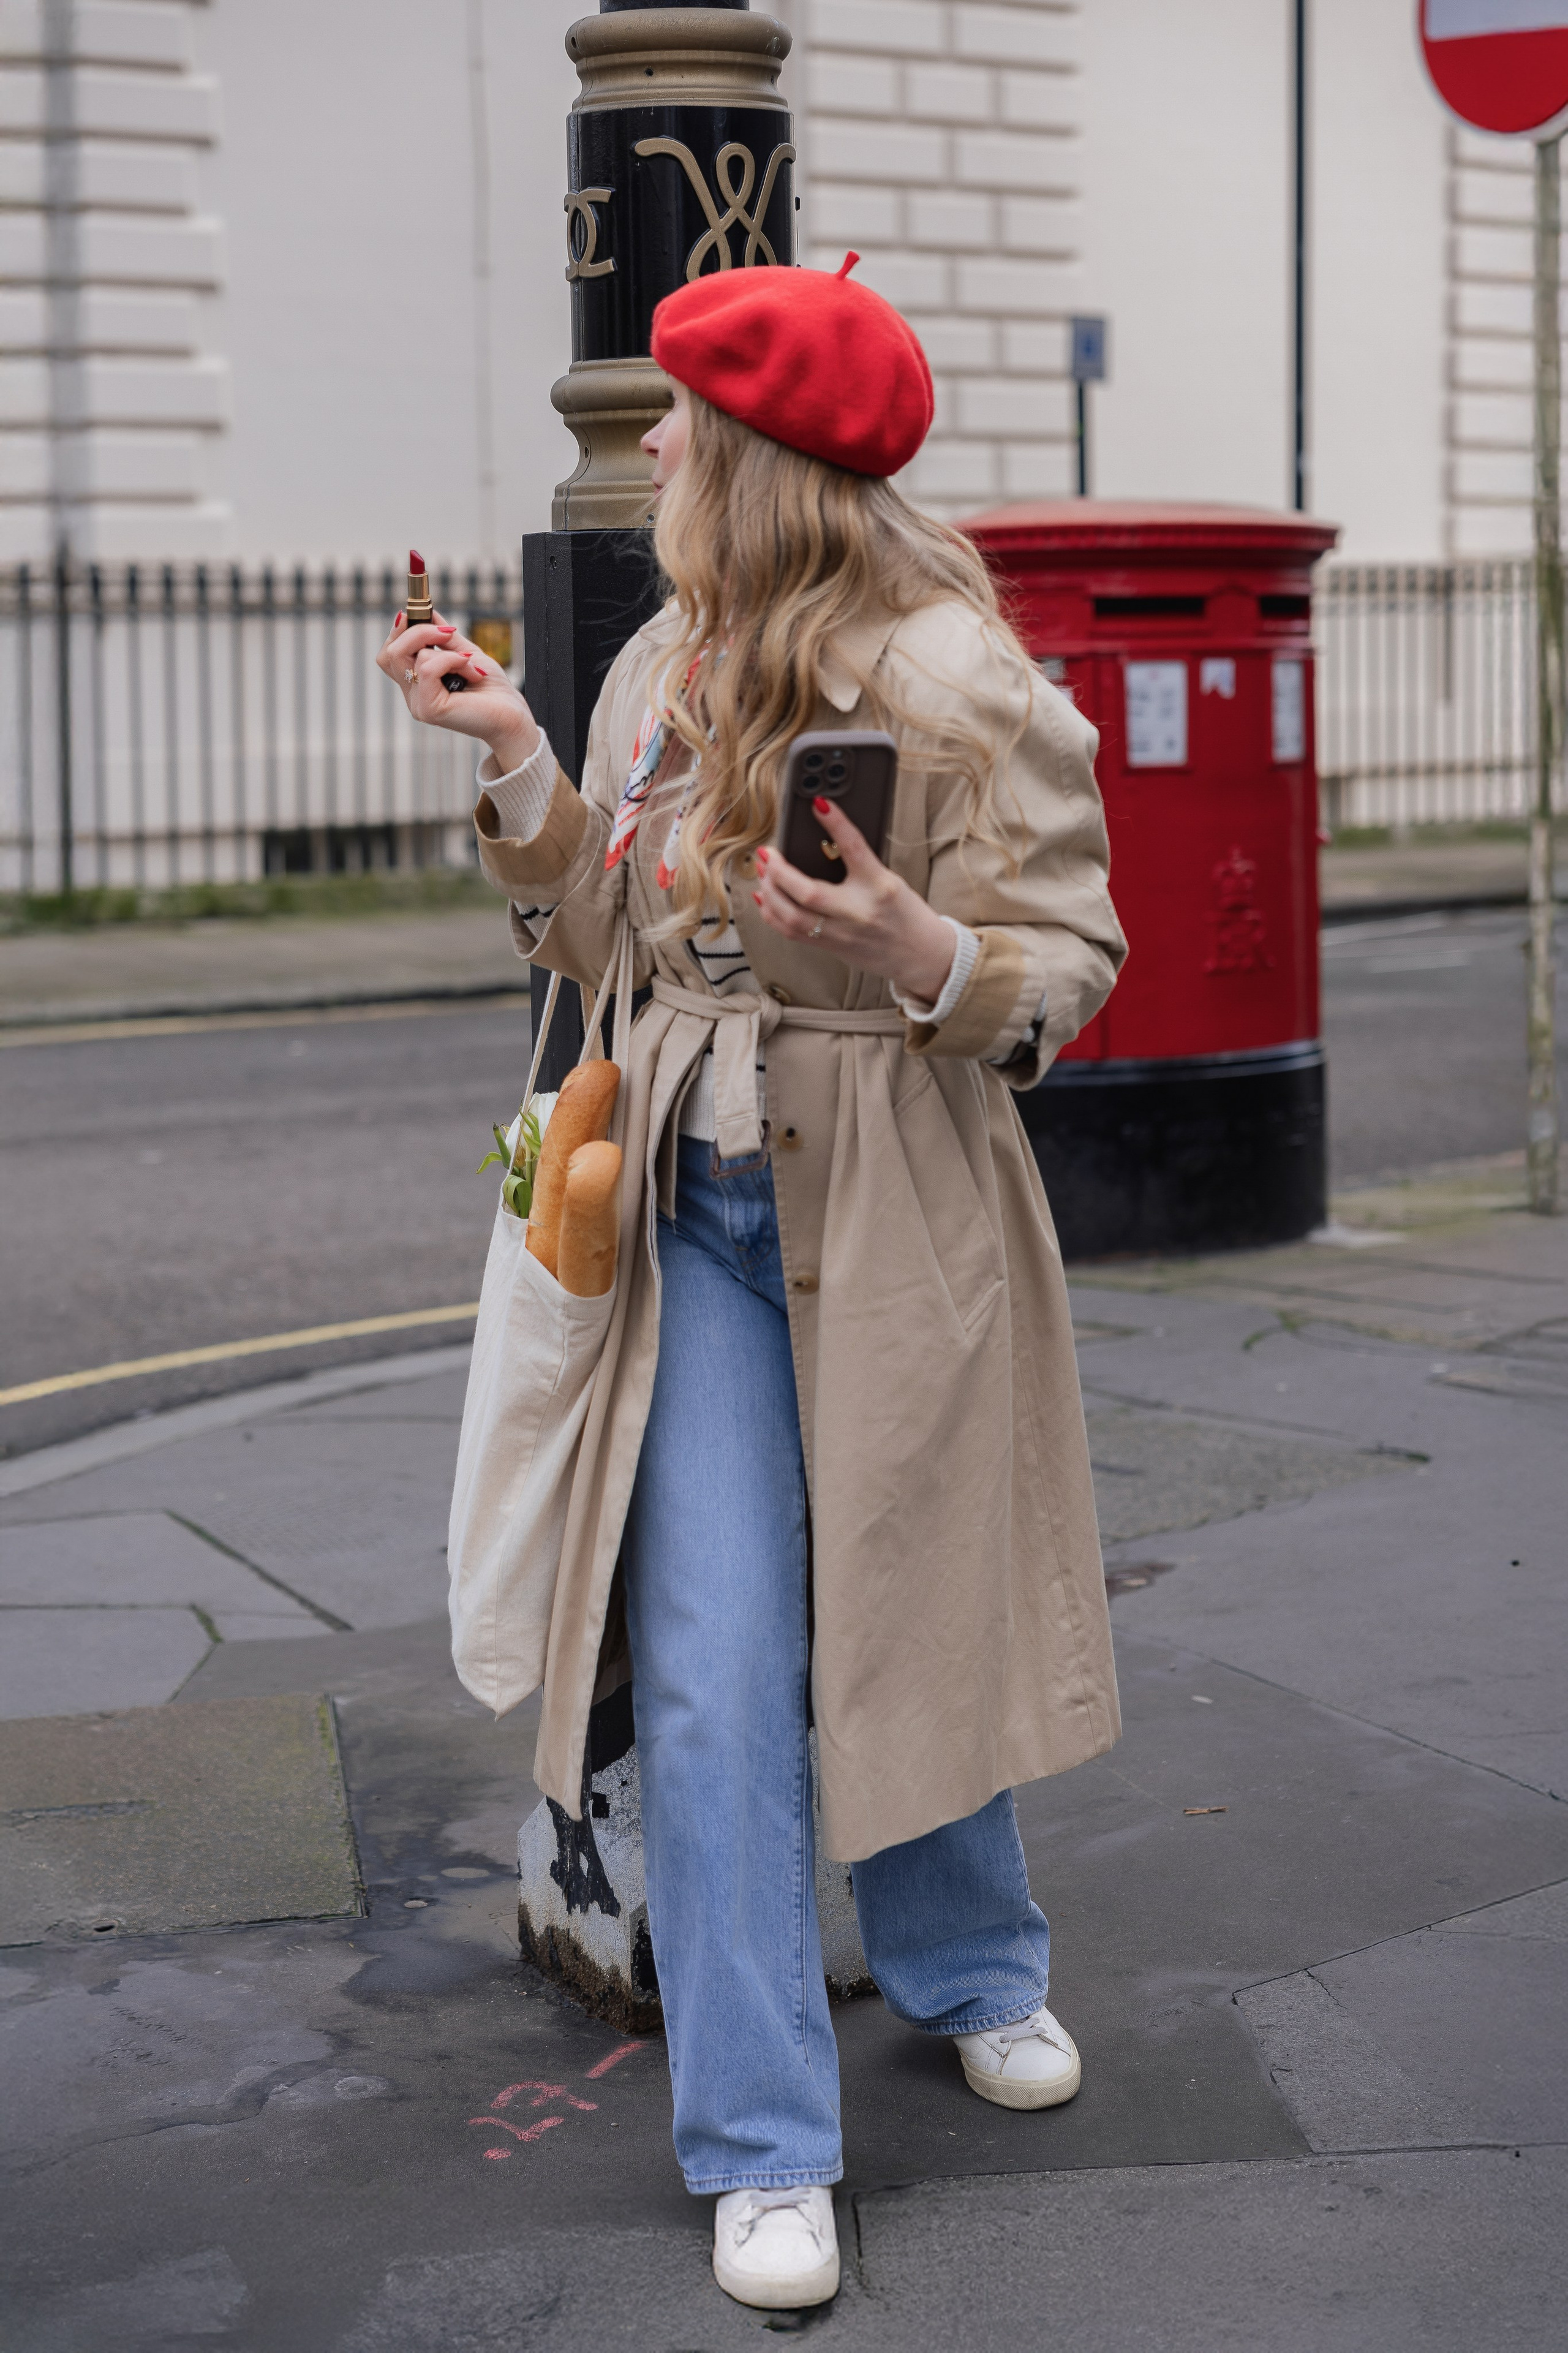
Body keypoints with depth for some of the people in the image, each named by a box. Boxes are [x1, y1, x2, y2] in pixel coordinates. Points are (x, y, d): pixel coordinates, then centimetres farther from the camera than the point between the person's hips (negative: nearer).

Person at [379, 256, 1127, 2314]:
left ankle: (973, 1971, 42)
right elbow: (597, 945, 13)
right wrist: (515, 760, 2)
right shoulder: (663, 671, 7)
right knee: (713, 1678, -3)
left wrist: (919, 953, -30)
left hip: (894, 1213, -4)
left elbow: (1075, 963, -11)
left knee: (906, 1628, 12)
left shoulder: (952, 677, -13)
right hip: (703, 1209, 4)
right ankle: (764, 2151, 6)